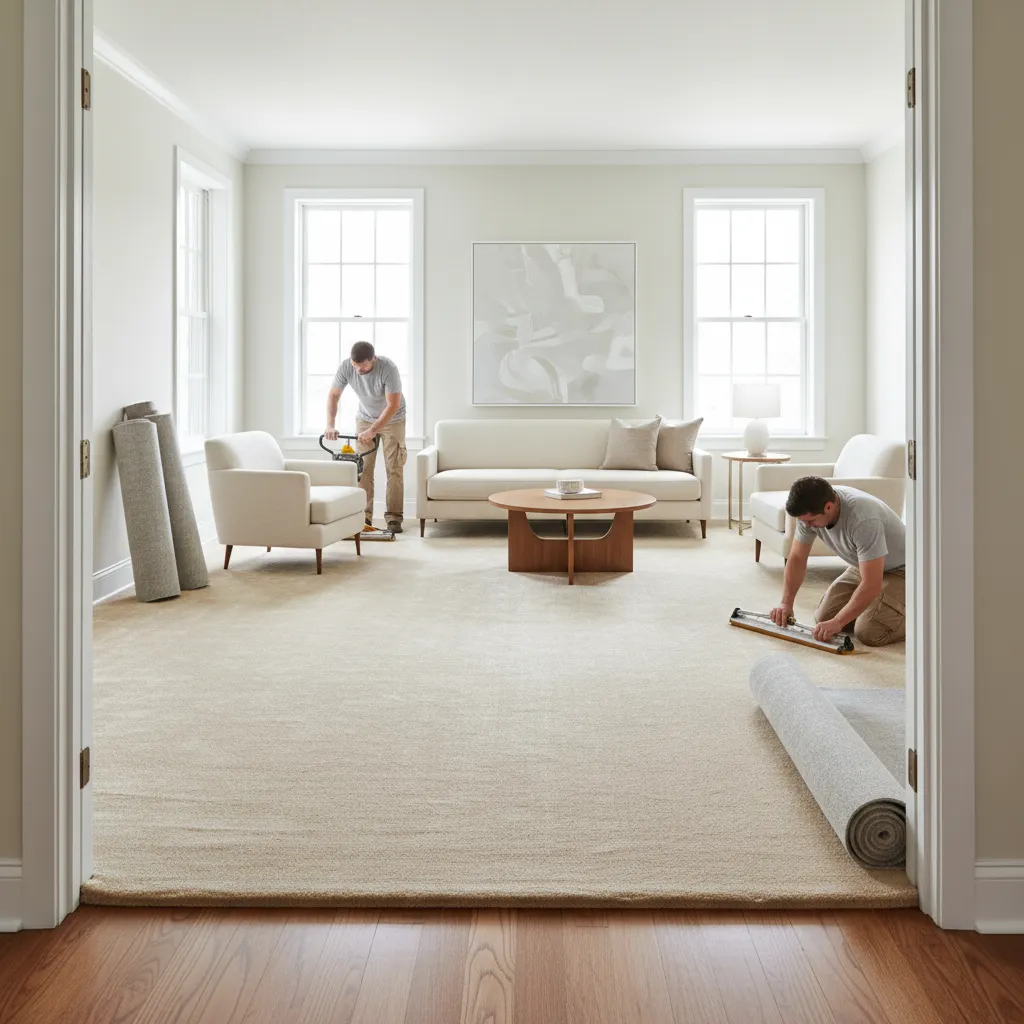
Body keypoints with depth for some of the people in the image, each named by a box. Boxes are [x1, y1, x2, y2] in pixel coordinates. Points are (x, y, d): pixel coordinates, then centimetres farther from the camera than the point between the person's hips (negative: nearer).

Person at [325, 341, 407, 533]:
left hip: (392, 419, -3)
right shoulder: (346, 367, -22)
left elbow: (393, 405, -32)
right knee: (362, 468, -4)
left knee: (394, 468, -8)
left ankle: (394, 517, -4)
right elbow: (333, 395, -13)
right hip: (365, 418, 3)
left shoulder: (388, 368, -33)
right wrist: (330, 425, -25)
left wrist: (373, 431, -37)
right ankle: (363, 516, -1)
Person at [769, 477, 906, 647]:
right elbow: (797, 558, -5)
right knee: (824, 617, -4)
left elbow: (871, 584, -38)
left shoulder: (863, 518, -38)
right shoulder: (809, 512, -17)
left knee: (868, 633, -23)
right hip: (863, 567, 7)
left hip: (898, 570, -7)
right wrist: (786, 603, -15)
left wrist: (838, 622, -35)